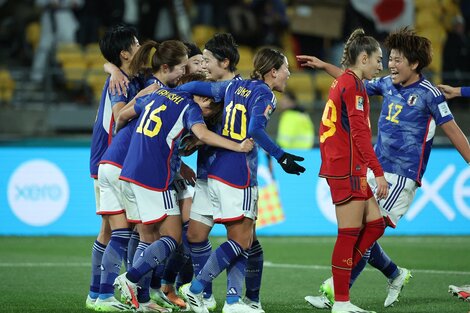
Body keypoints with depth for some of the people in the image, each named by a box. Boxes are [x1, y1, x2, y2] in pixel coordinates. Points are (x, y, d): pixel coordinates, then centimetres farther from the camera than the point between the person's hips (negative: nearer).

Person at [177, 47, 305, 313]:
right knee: (240, 241, -2)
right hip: (239, 174, -8)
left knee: (243, 241, 10)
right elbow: (255, 129, -23)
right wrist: (281, 156, -23)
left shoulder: (234, 87, 14)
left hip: (218, 171, 8)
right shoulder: (265, 94, -7)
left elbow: (197, 87, 14)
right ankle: (195, 289, -5)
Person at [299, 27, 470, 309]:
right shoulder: (388, 84, 8)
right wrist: (324, 66, 25)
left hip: (403, 177, -7)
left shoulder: (428, 94, -10)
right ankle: (395, 275, 28)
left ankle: (336, 293, -11)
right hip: (375, 170, 7)